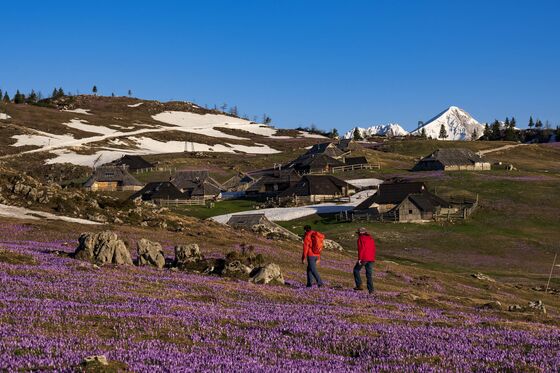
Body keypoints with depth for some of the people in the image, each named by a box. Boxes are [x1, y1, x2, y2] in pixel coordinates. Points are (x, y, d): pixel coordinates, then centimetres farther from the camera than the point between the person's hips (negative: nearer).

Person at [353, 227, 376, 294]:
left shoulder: (361, 239, -5)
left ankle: (359, 285, 3)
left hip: (364, 258, -6)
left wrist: (359, 258, -16)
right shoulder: (371, 238, 16)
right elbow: (373, 249, 16)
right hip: (371, 258, 6)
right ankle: (371, 290, 2)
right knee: (369, 274, 8)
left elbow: (361, 249, -15)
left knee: (356, 270, 12)